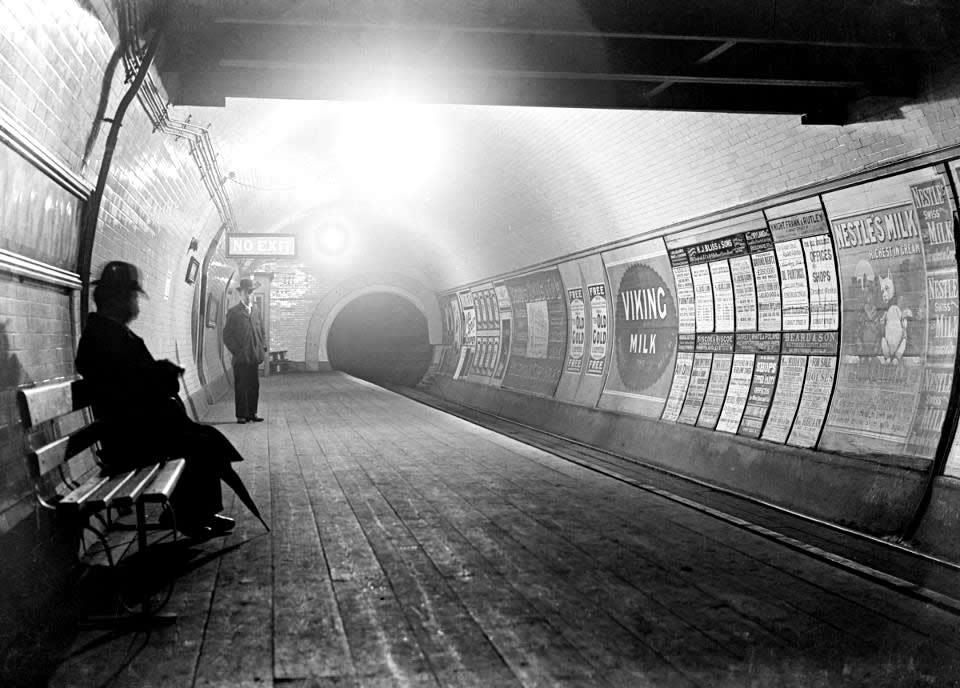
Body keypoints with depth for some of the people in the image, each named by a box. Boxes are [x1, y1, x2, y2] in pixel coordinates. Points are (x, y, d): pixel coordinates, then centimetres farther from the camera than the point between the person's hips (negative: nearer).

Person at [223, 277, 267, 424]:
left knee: (254, 386, 6)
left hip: (255, 357, 5)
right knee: (241, 387, -1)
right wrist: (236, 351, -7)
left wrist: (263, 346, 9)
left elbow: (261, 330, 21)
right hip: (241, 357, -4)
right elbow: (227, 335, -1)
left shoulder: (256, 310, 14)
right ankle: (241, 415, 4)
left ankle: (252, 413, 13)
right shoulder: (233, 312, -1)